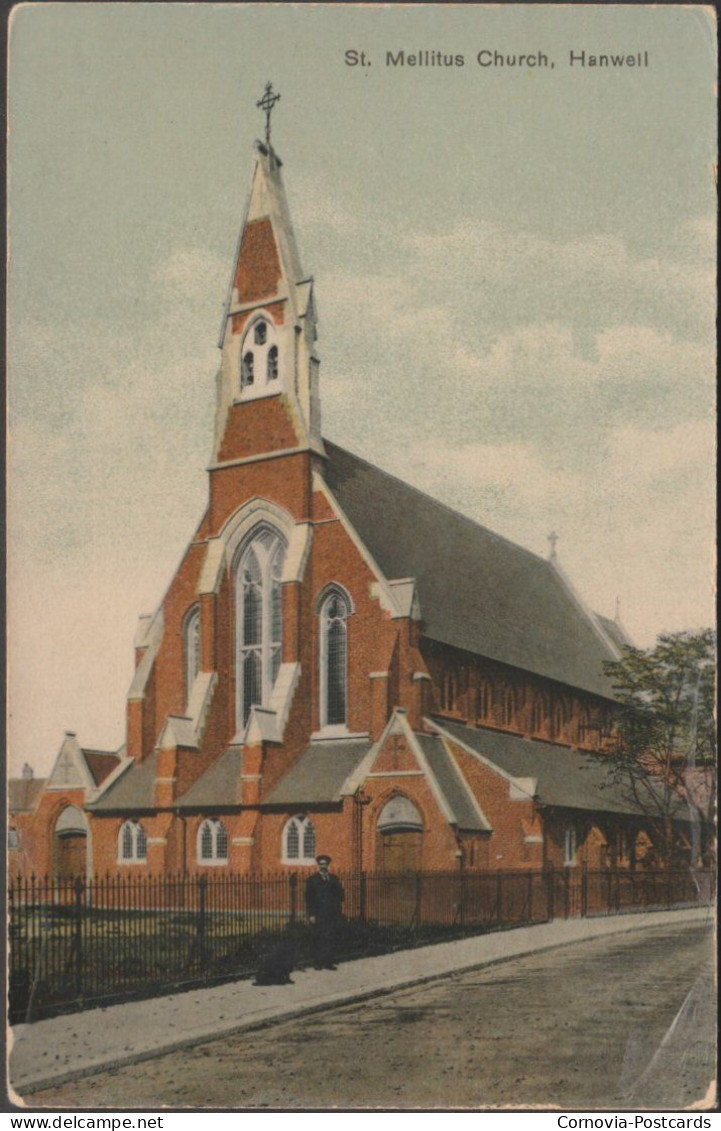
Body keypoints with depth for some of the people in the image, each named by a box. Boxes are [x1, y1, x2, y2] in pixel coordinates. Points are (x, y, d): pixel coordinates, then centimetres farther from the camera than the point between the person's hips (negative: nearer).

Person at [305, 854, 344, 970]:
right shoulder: (312, 880, 8)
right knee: (319, 939, -5)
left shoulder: (334, 879, 15)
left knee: (332, 939, -2)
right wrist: (311, 914, -6)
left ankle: (329, 962, 4)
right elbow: (309, 898, 3)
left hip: (333, 915, 2)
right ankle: (319, 963, 1)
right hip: (319, 915, -2)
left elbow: (340, 896, 9)